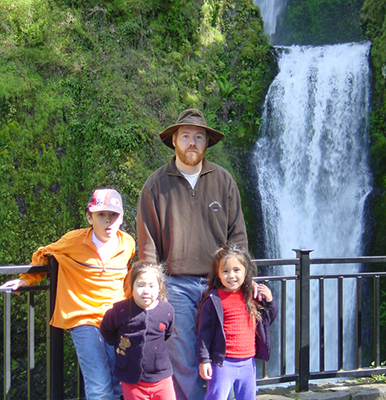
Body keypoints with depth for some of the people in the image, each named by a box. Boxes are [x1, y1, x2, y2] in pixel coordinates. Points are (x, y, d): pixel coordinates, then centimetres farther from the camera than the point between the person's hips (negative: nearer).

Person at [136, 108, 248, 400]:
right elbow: (147, 244, 4)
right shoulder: (156, 184, 4)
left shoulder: (223, 180, 8)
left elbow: (237, 234, 9)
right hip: (176, 285, -1)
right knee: (183, 361, -2)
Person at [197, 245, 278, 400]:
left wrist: (269, 301, 4)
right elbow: (204, 332, -7)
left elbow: (266, 322, 20)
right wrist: (204, 360, -10)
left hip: (248, 362, 5)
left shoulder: (252, 296, 7)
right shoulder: (214, 299, -8)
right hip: (223, 363, -5)